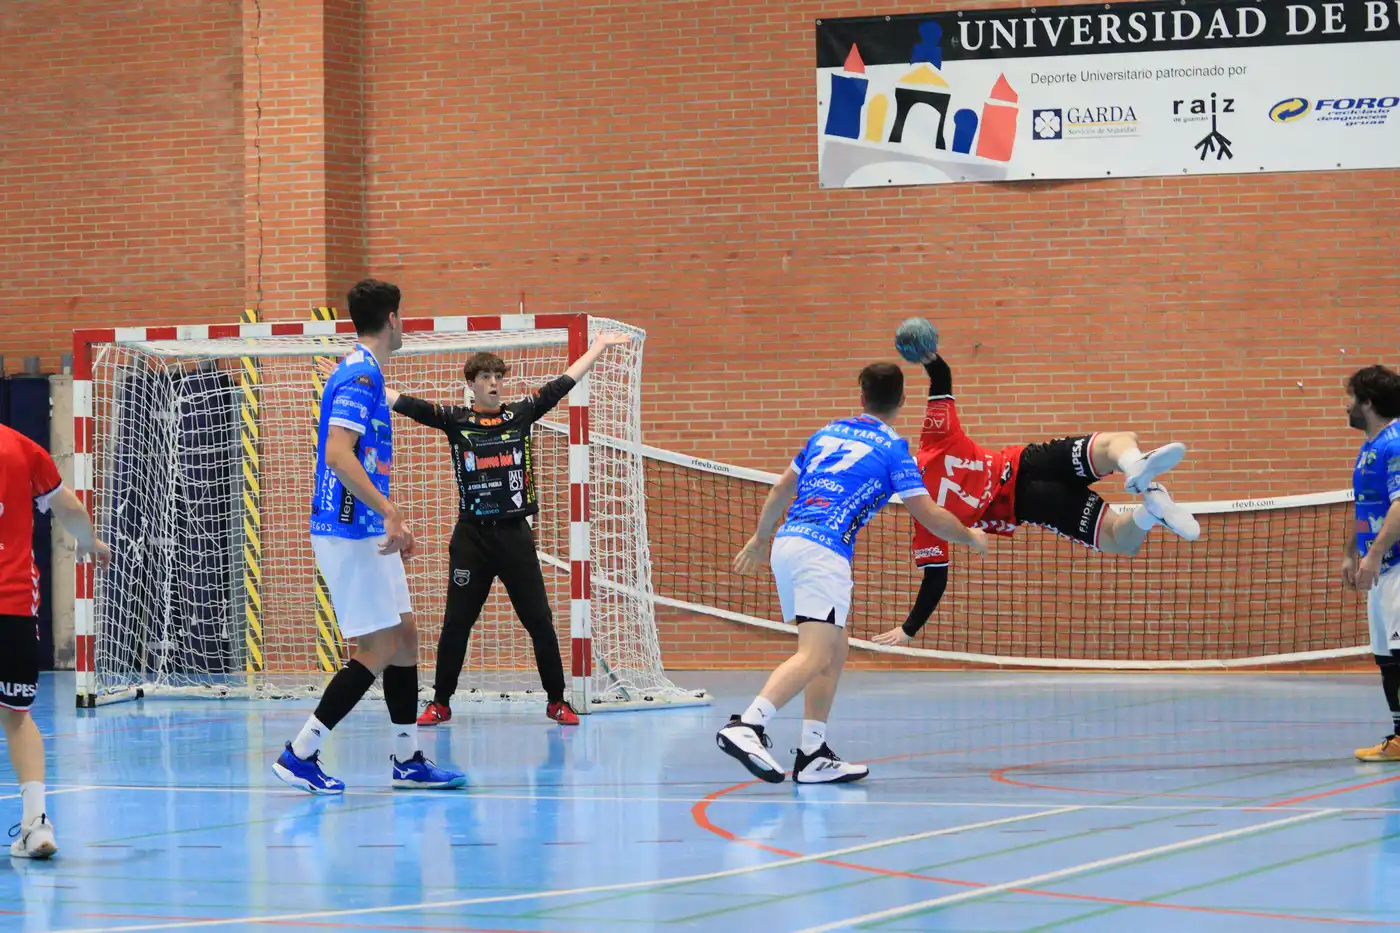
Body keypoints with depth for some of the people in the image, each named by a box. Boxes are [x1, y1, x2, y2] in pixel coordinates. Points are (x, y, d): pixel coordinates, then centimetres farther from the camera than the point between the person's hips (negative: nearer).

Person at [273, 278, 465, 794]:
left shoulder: (365, 374, 16)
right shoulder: (359, 375, -16)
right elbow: (337, 454, -26)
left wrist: (392, 520, 24)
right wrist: (389, 511, -30)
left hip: (366, 532, 10)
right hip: (348, 533, -10)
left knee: (405, 634, 12)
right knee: (377, 649, -9)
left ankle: (407, 759, 17)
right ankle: (300, 754, -6)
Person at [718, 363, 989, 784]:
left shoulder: (828, 433, 20)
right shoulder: (892, 449, 2)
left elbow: (781, 489, 26)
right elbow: (931, 516, 2)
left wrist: (759, 538, 40)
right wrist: (971, 538, 20)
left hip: (786, 543, 8)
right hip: (823, 552, -7)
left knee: (835, 650, 15)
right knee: (815, 655, -15)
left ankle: (813, 756, 9)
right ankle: (746, 725, -35)